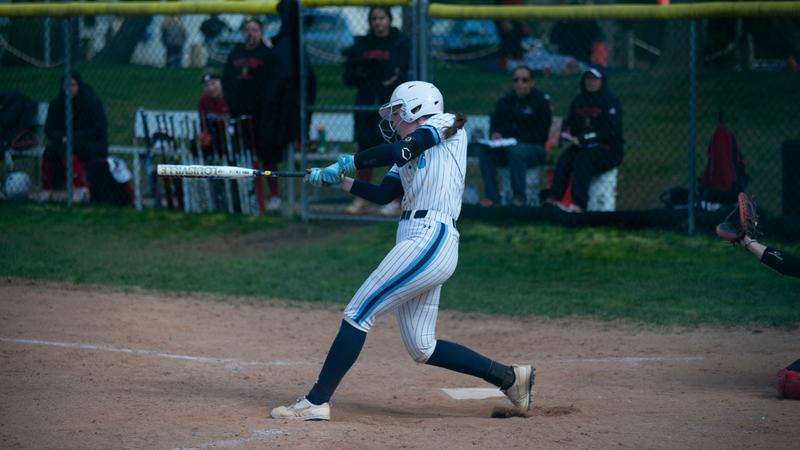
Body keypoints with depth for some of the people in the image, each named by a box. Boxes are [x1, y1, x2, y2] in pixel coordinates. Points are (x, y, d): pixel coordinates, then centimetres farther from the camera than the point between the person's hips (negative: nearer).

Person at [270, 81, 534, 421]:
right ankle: (510, 378, 15)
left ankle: (316, 402, -8)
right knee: (422, 348, 9)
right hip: (416, 243, 10)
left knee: (358, 314, -9)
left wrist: (347, 163, -8)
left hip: (430, 240, -10)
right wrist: (339, 180, 6)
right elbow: (383, 194, 16)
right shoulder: (412, 153, 25)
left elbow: (399, 151, -14)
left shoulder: (447, 125, 0)